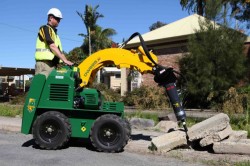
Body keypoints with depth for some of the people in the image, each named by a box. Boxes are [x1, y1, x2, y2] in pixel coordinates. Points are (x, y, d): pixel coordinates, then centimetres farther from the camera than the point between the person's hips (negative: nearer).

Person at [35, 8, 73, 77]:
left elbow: (59, 50, 20)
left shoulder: (54, 32, 24)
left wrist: (66, 61, 6)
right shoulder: (45, 28, -3)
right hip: (44, 63, -9)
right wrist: (64, 60, -20)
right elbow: (52, 46, -15)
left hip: (52, 64, 9)